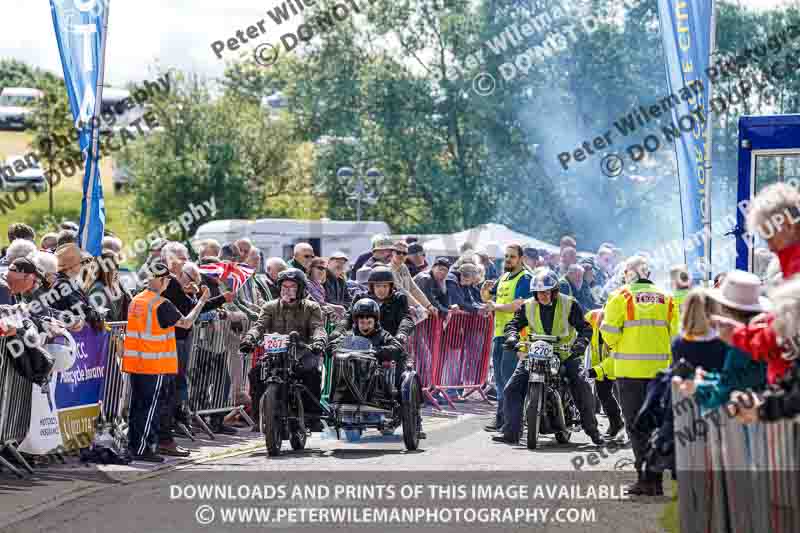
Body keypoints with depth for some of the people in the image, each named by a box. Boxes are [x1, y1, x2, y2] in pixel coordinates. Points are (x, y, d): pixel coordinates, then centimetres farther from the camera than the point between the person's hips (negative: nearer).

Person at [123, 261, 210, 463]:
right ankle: (143, 449, -3)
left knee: (137, 405, 13)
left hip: (134, 362, 7)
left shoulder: (136, 301, 8)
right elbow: (186, 323, -11)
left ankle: (133, 446, 17)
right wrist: (202, 302, -1)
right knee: (150, 406, -2)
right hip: (155, 364, -7)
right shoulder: (162, 305, -15)